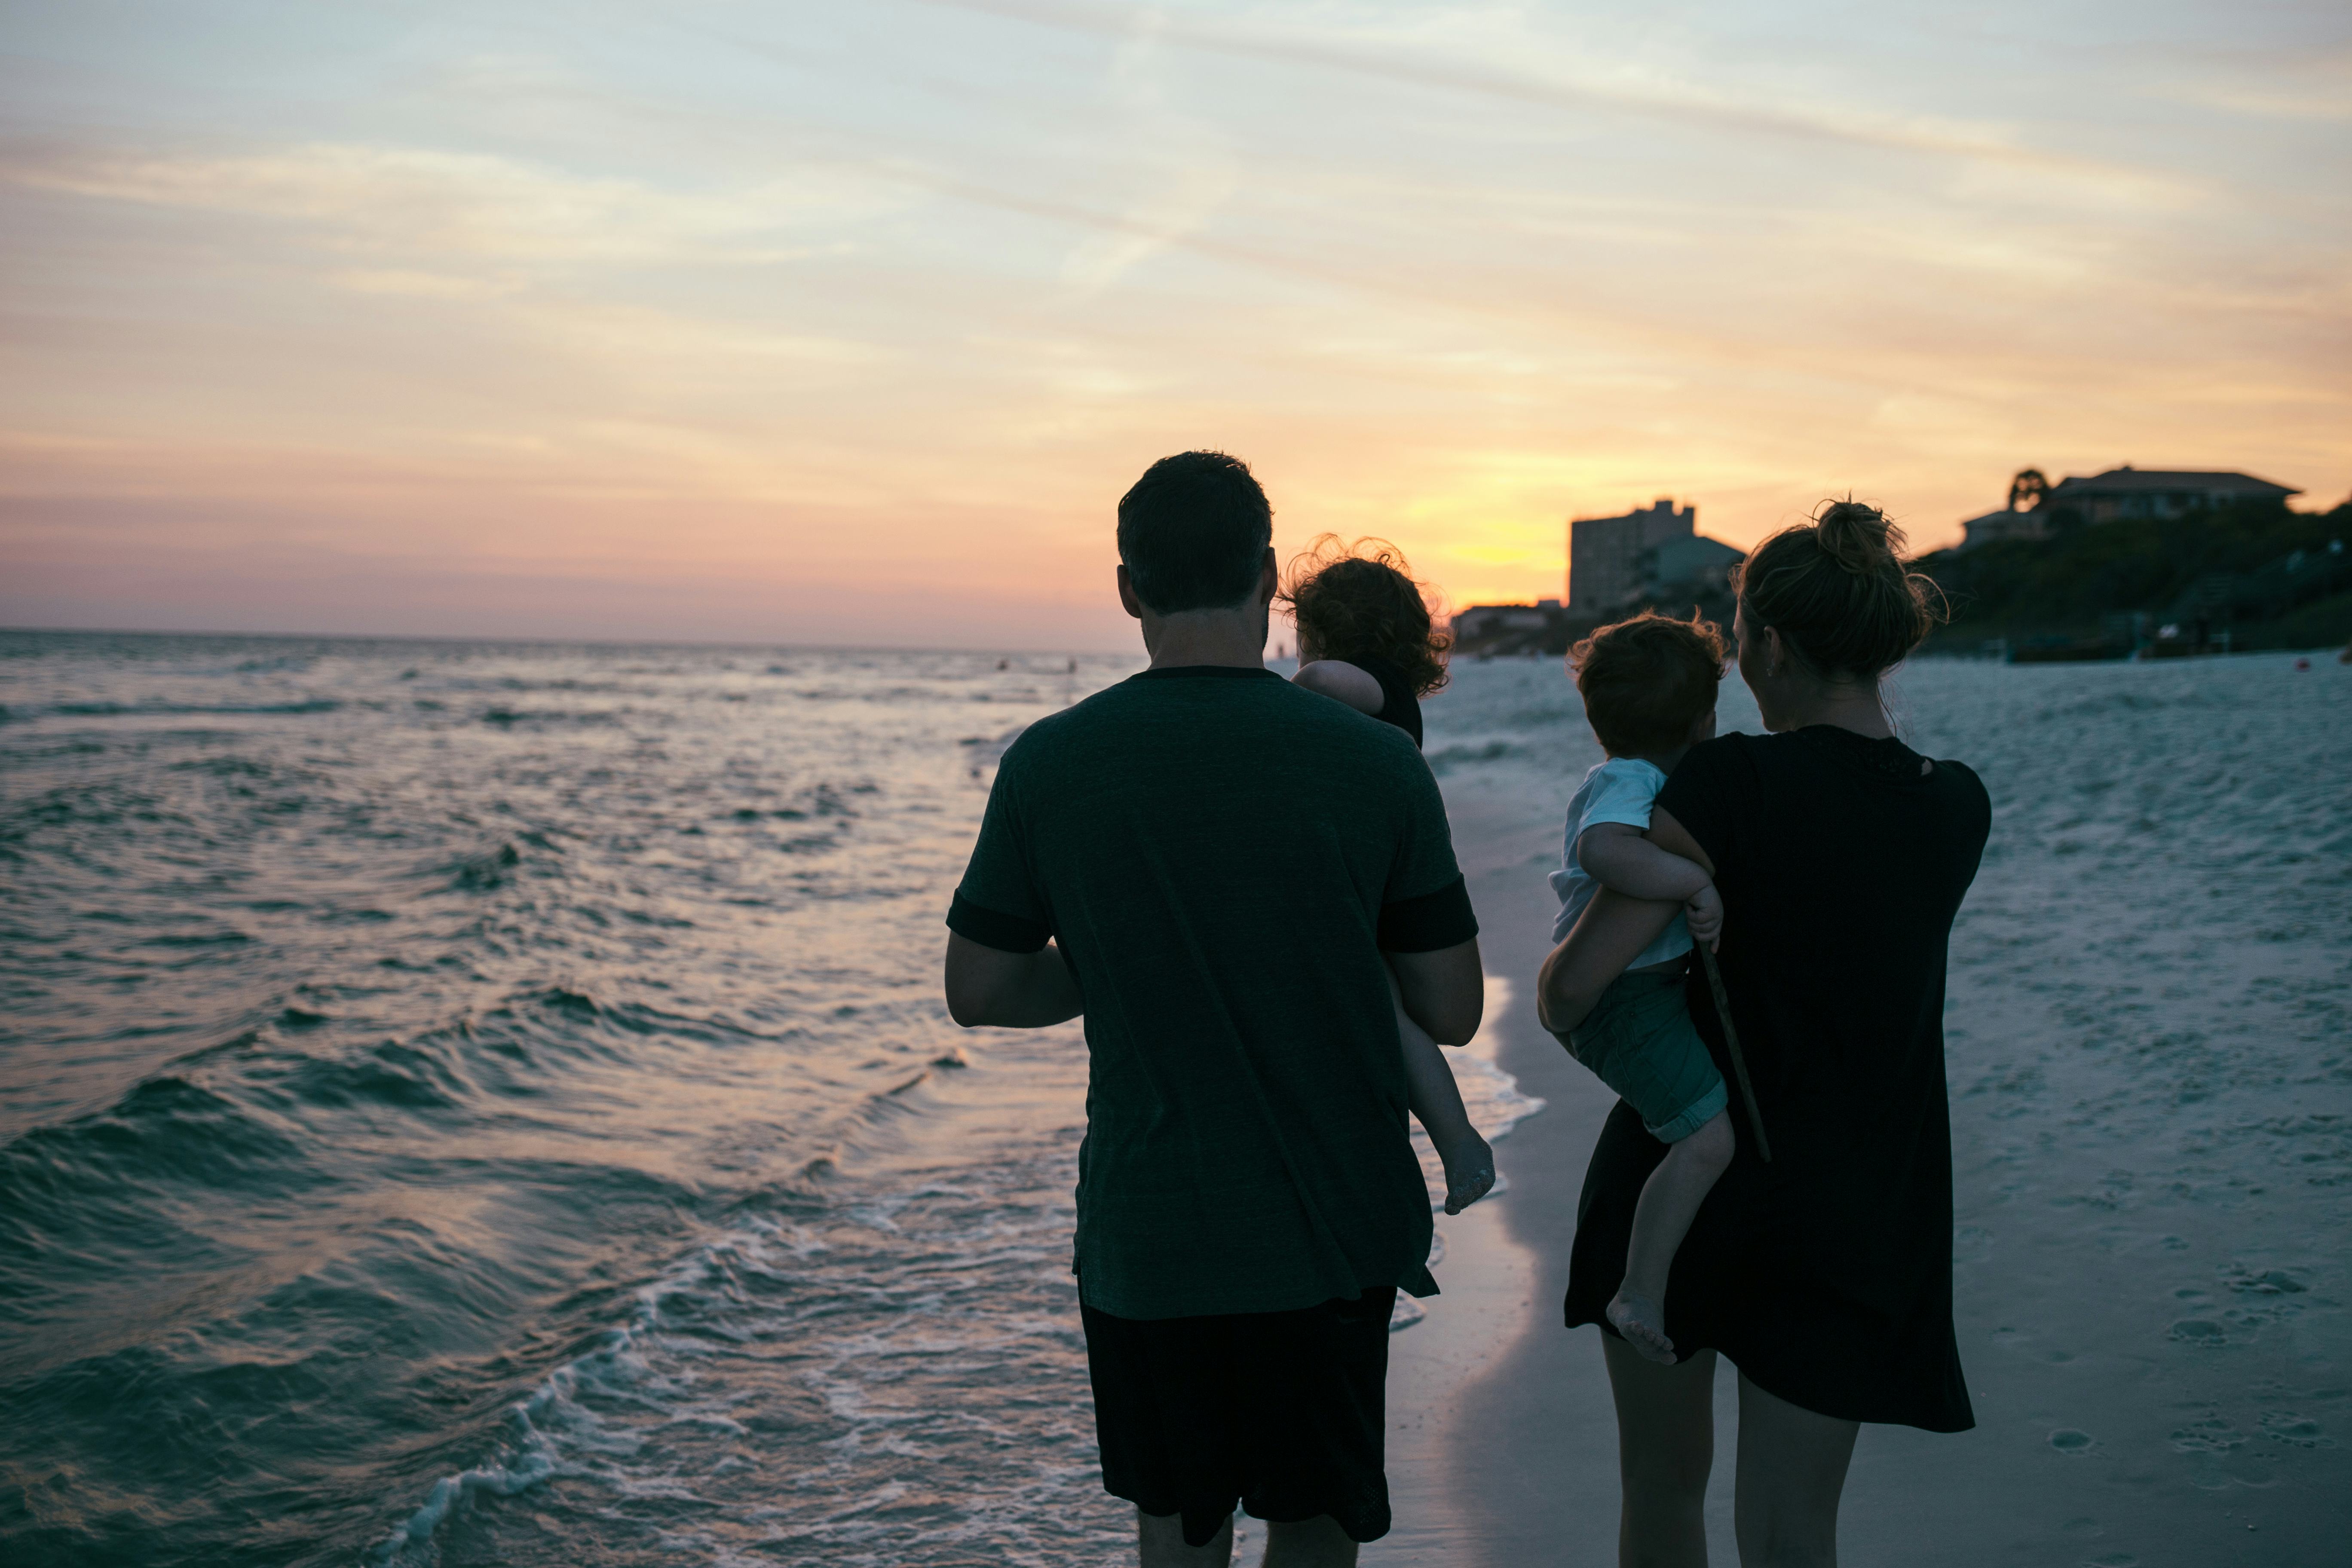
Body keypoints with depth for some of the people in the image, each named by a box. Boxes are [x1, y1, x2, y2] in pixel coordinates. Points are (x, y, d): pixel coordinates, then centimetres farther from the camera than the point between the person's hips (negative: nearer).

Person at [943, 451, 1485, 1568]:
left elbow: (979, 992, 0)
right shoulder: (1376, 765, -10)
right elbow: (1452, 1013, -4)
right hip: (1331, 1229, -1)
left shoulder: (1050, 764, -8)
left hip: (1141, 1232, 1)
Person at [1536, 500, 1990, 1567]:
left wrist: (1553, 997, 3)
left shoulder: (1730, 783, -17)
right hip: (1850, 1217, 3)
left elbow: (1574, 983, -20)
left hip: (1680, 1169, -3)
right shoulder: (1958, 810, -2)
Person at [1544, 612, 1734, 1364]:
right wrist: (1697, 881, -39)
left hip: (1648, 984, 11)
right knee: (1710, 1137, -18)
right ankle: (1641, 1296, -11)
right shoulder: (1630, 786, -20)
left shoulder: (1622, 780, 14)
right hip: (1623, 1000, -11)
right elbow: (1603, 850, -42)